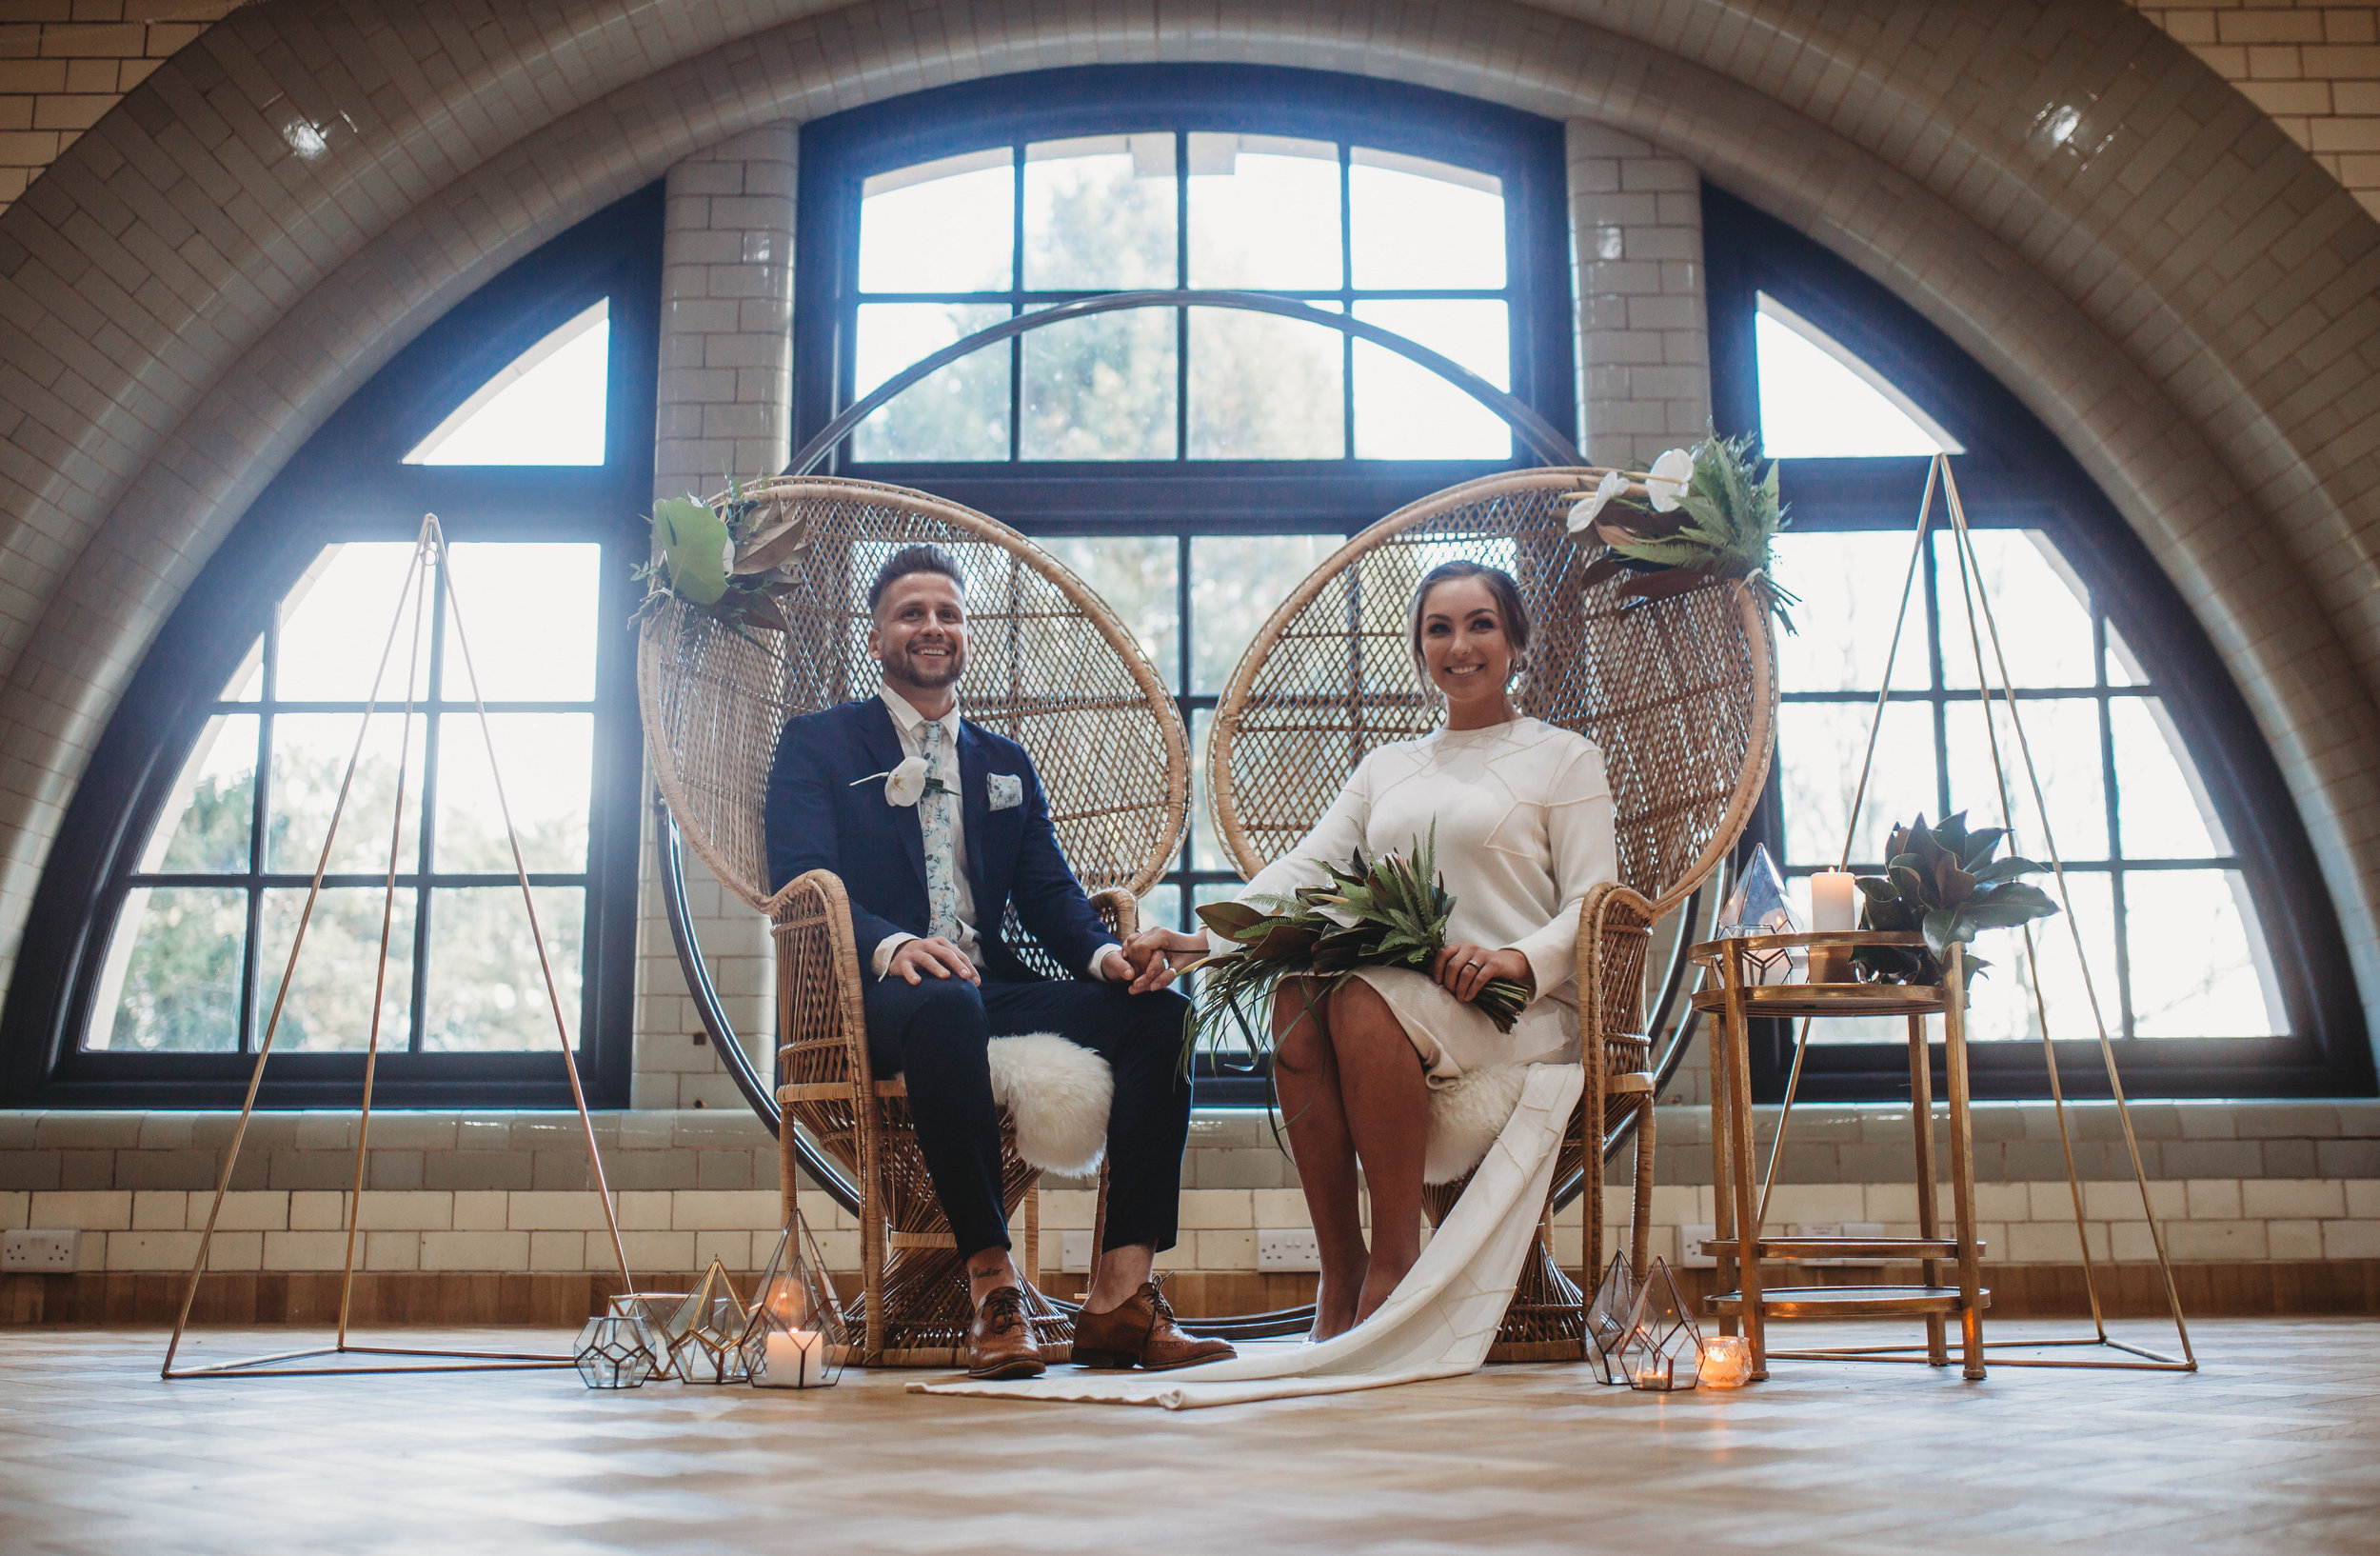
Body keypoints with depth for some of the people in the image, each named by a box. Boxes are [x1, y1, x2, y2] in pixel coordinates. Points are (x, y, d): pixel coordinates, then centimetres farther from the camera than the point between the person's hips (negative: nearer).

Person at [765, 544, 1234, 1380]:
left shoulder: (1005, 764, 26)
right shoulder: (816, 744, 11)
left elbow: (1049, 890, 14)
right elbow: (800, 882, -5)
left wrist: (1104, 953, -10)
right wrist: (891, 946, -27)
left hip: (994, 990, 5)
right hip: (876, 994, -5)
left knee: (1157, 1010, -21)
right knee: (945, 1005, -40)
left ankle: (1121, 1290, -24)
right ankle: (991, 1278, -31)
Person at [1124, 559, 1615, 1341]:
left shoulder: (1563, 756, 12)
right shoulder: (1387, 765, 24)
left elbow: (1592, 905, 2)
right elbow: (1303, 866, 12)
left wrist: (1519, 958, -20)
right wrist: (1202, 938, -5)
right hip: (1398, 993, 4)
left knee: (1364, 1001, -34)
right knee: (1296, 992, -29)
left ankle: (1395, 1261, -26)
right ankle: (1338, 1264, -24)